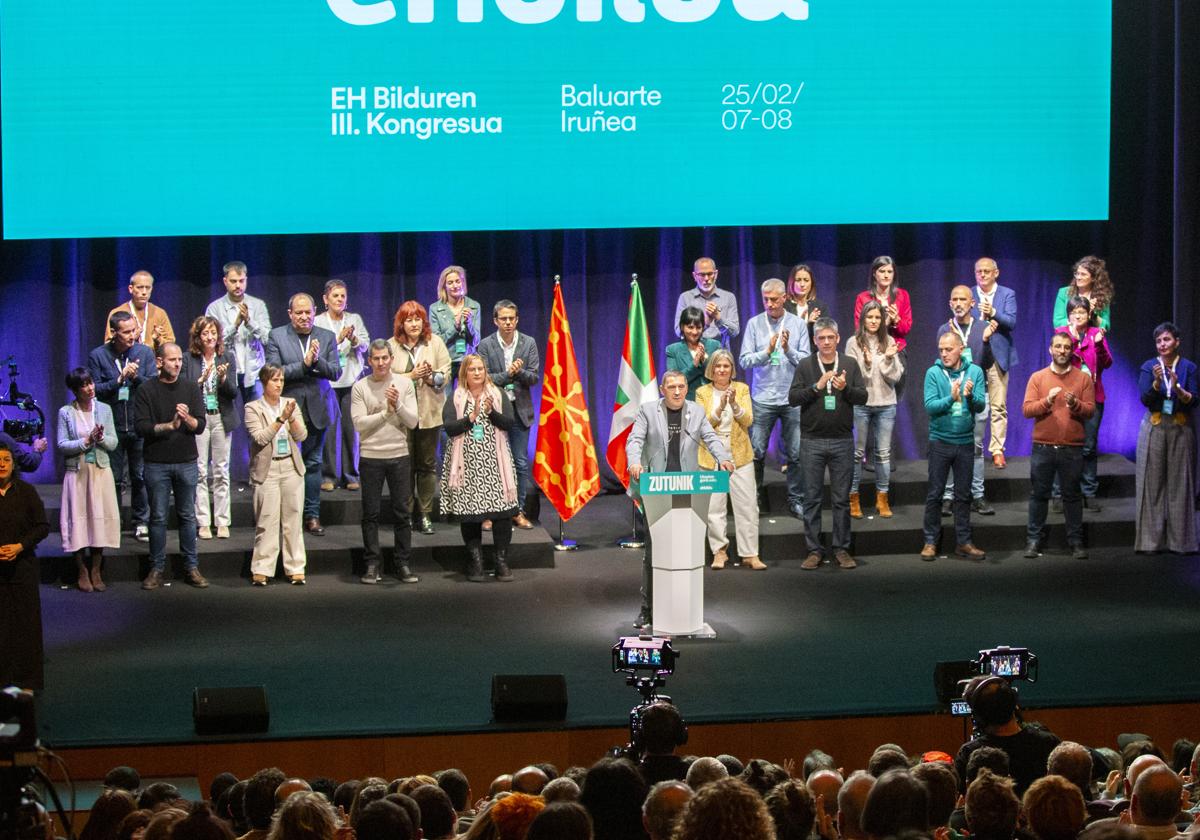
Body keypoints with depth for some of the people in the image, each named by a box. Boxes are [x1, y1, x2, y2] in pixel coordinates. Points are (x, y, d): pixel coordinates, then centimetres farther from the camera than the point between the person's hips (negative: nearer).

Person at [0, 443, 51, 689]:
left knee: (25, 621, 2)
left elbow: (43, 527, 3)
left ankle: (27, 678, 9)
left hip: (22, 565, 0)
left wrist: (20, 546, -11)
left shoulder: (26, 492, 1)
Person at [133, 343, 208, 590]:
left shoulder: (191, 388, 6)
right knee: (158, 517, 2)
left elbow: (201, 426, -2)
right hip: (157, 463, -2)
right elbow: (141, 427, -9)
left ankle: (192, 567, 10)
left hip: (186, 462, 2)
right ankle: (157, 569, 8)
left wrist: (188, 418, -22)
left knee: (188, 516, 6)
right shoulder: (146, 391, 0)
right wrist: (169, 426, -21)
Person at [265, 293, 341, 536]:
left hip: (316, 409, 2)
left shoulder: (327, 337, 5)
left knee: (313, 463, 8)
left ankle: (312, 516, 13)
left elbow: (336, 372, -2)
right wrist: (304, 364, -20)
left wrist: (318, 361, -20)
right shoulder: (276, 336, -3)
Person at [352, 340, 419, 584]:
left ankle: (402, 564, 13)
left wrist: (398, 405, -18)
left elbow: (412, 422, -2)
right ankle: (373, 564, 11)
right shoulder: (360, 387, -2)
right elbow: (359, 423, -10)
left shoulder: (404, 383, 3)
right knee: (370, 513, 3)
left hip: (399, 456, 1)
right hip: (370, 457, -1)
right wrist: (386, 412, -14)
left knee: (402, 512, 5)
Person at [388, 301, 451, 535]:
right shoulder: (392, 346, 2)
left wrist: (431, 377, -17)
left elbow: (446, 375, 2)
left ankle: (425, 515, 10)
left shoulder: (435, 343, 5)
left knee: (428, 464, 4)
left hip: (429, 414, 1)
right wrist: (412, 376, -16)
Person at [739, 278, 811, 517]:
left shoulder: (798, 325, 4)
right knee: (756, 452, 0)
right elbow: (745, 361, -2)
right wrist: (767, 352, -16)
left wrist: (789, 350, -17)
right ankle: (755, 498, 12)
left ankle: (796, 500, 11)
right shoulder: (754, 324, 3)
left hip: (792, 398, 0)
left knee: (796, 453, 2)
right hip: (762, 397, 0)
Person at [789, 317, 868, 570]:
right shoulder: (806, 366, 4)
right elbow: (792, 397, -4)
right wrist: (817, 386, -17)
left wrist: (845, 388, -17)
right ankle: (813, 551, 7)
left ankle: (842, 549, 11)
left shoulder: (850, 365, 7)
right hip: (812, 441, -1)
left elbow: (863, 397, 2)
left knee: (841, 499, 4)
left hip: (842, 441, 1)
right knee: (812, 498, 2)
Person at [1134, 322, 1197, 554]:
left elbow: (1193, 401, -4)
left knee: (1179, 484, -1)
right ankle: (1152, 539, 2)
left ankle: (1180, 539, 2)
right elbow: (1145, 399, -6)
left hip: (1181, 430, 0)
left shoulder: (1188, 367, 2)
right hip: (1154, 428, 0)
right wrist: (1157, 382, -23)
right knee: (1153, 483, -1)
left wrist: (1177, 387, -22)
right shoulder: (1149, 367, 2)